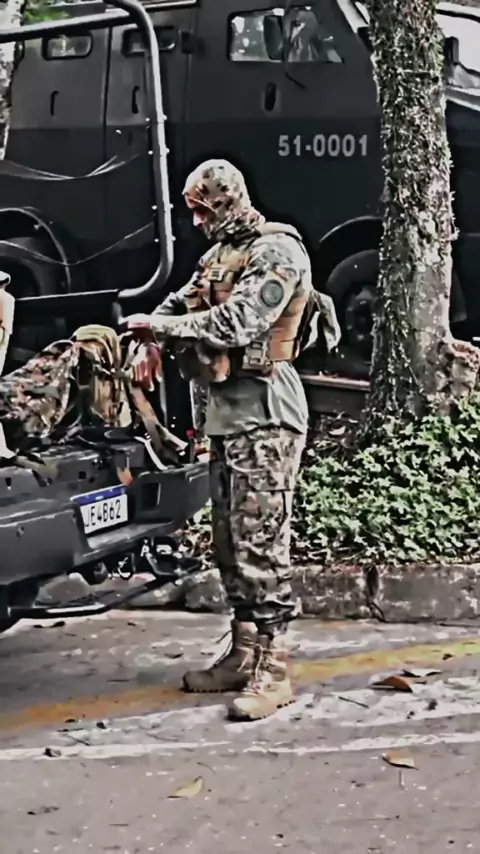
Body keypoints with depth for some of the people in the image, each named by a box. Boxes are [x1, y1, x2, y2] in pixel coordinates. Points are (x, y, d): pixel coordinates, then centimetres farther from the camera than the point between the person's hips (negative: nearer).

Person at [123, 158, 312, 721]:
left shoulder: (277, 251, -10)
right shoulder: (220, 254, 19)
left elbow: (238, 322, -20)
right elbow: (182, 304, 16)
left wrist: (164, 325, -15)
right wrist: (152, 330, -6)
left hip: (264, 411, -9)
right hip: (225, 410, 9)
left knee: (261, 542, -11)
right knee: (229, 542, 12)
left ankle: (271, 671, -10)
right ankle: (244, 654, 20)